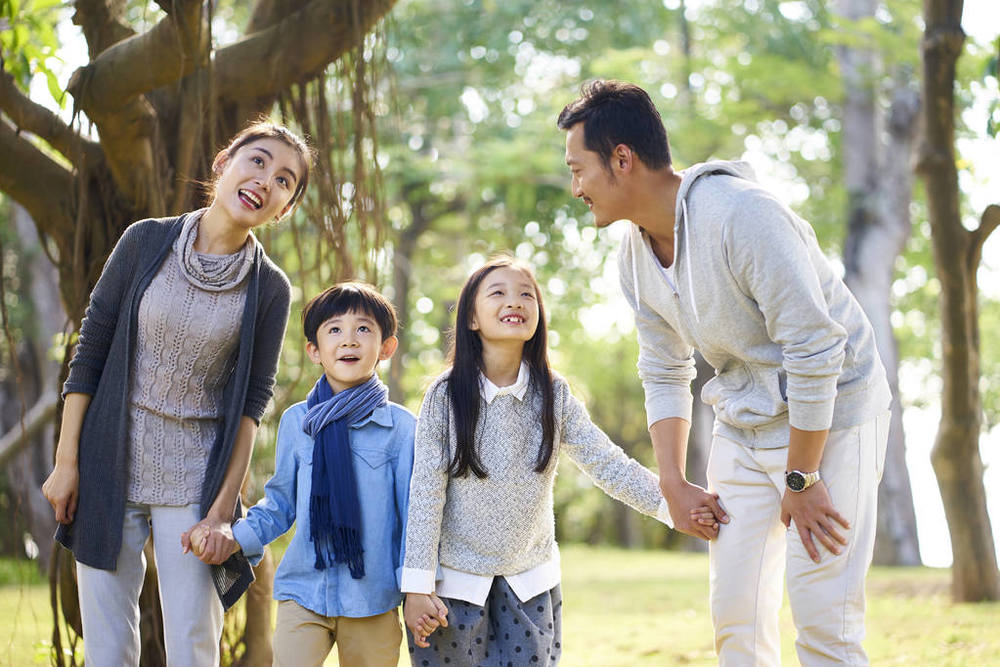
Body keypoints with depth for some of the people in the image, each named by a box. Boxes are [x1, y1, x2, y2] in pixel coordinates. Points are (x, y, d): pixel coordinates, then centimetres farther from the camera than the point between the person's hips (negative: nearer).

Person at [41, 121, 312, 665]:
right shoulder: (146, 242, -1)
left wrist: (225, 503, -7)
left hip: (194, 478, 0)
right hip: (108, 469, 0)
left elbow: (252, 399, 0)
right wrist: (66, 461, -1)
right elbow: (90, 351, 1)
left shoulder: (269, 289, -1)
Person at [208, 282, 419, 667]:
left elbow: (413, 512, 1)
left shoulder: (401, 427, -1)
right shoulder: (296, 422, 6)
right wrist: (238, 537, 0)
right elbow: (281, 503, 15)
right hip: (303, 591, 1)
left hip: (373, 600, -1)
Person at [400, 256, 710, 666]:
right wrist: (417, 587, -10)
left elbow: (607, 464, -6)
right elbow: (426, 493, -9)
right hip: (456, 580, -2)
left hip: (530, 583, 2)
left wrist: (670, 504, -21)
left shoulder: (553, 395, -4)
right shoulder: (445, 395, -10)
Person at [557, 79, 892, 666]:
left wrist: (800, 479, -20)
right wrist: (674, 485, 3)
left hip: (830, 414, -7)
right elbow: (664, 374, 11)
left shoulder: (741, 214, -26)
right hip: (744, 423, 8)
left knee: (821, 616, -13)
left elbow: (815, 349, -25)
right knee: (736, 615, 6)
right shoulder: (636, 252, 0)